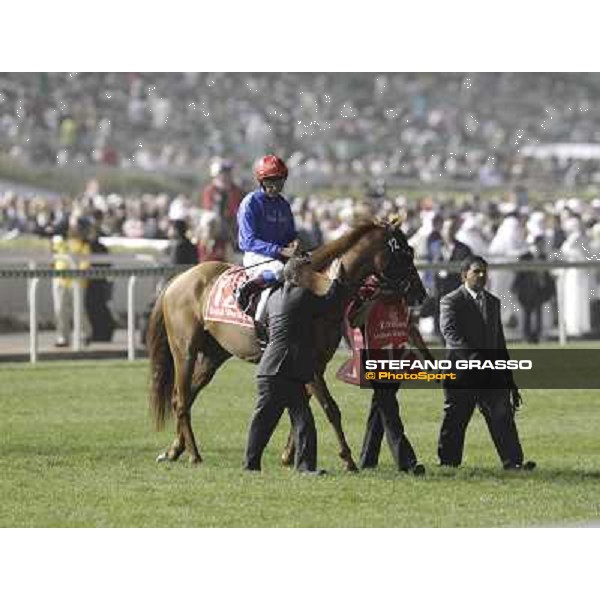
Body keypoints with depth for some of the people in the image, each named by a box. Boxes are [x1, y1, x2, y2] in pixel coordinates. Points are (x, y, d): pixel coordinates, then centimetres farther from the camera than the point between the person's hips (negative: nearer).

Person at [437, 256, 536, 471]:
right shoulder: (451, 301, -1)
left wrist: (510, 380, 19)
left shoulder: (493, 302, 19)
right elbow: (450, 331, -18)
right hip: (461, 374, -5)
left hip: (491, 372, 5)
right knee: (455, 420, 2)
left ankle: (513, 461, -14)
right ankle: (448, 461, 13)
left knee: (502, 416, -8)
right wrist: (470, 356, -33)